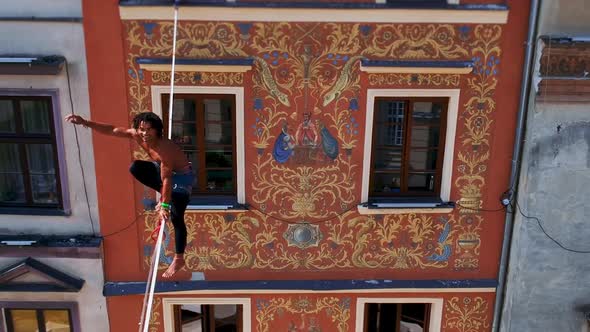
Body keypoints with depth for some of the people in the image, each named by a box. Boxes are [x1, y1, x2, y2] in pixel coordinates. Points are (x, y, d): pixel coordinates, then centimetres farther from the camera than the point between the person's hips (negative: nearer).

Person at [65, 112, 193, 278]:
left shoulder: (165, 148, -37)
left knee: (176, 218, -7)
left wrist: (164, 205, -31)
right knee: (135, 167, -13)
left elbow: (166, 179, -34)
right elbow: (111, 130, -9)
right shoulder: (136, 135, -16)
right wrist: (85, 122, -18)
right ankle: (167, 195, 1)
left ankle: (179, 259, 7)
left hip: (182, 176, -7)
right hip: (163, 169, 7)